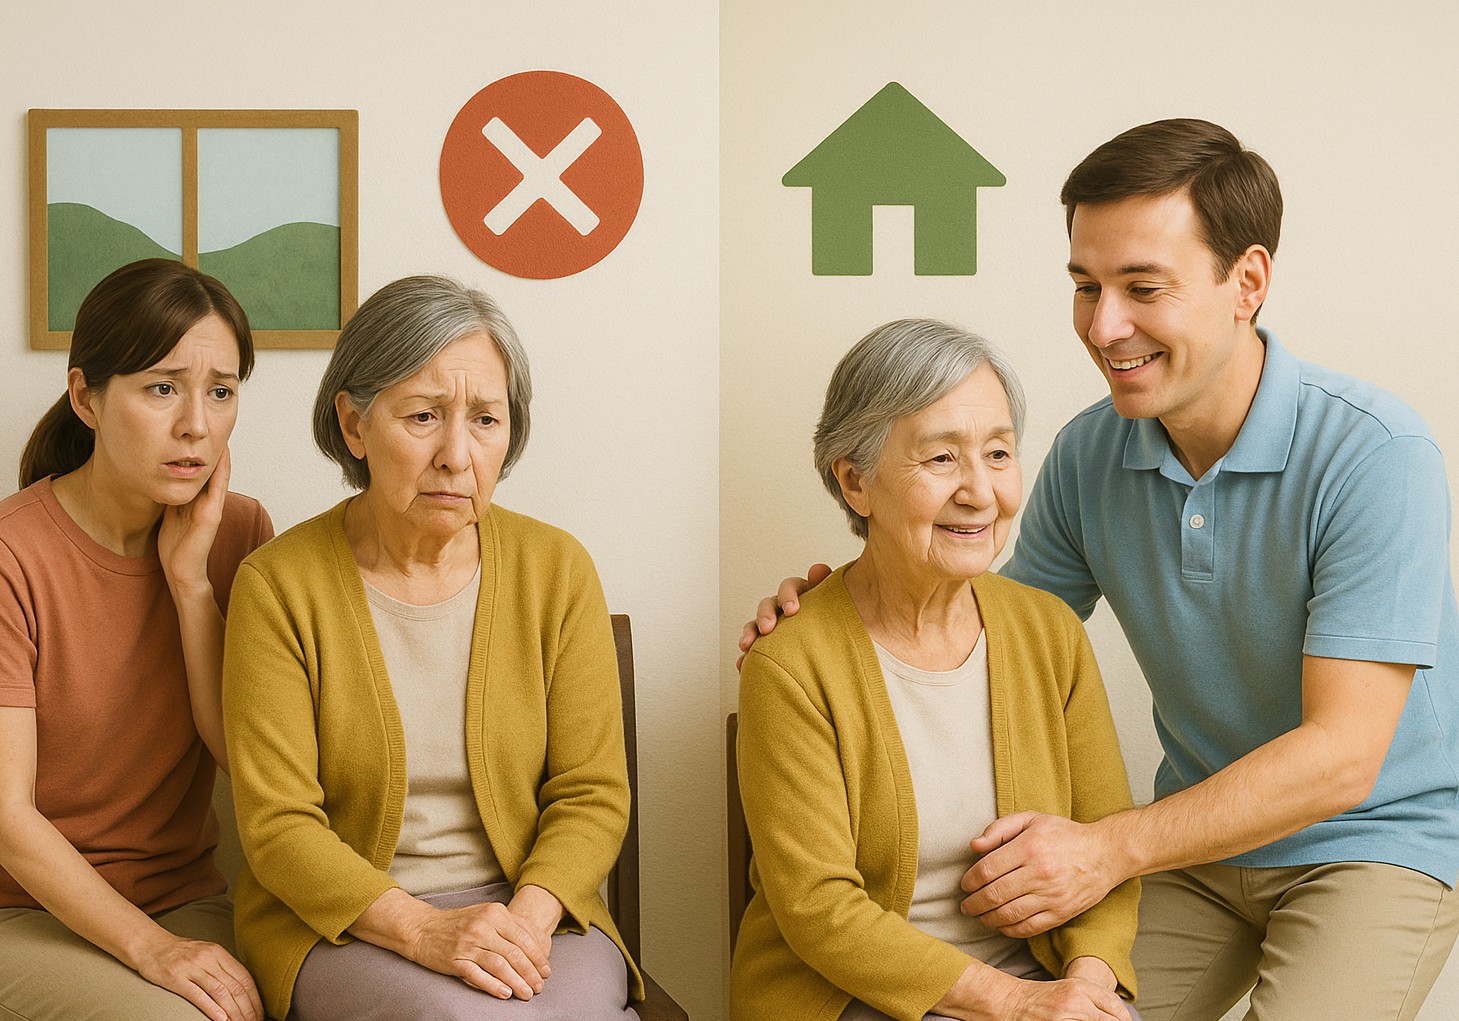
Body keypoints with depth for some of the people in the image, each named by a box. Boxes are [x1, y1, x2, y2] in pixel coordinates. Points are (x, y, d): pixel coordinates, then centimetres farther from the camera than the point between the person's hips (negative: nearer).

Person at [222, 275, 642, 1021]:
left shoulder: (557, 571, 2)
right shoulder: (277, 586, -5)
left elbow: (592, 794, 2)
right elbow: (278, 824, -8)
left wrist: (527, 917, -17)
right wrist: (421, 929, -22)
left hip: (532, 911, 3)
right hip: (340, 926, -2)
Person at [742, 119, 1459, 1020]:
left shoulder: (1374, 453, -22)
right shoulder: (1089, 455, -5)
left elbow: (1340, 755, -25)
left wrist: (1111, 850, -28)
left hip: (1375, 841, -4)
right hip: (1202, 839, 4)